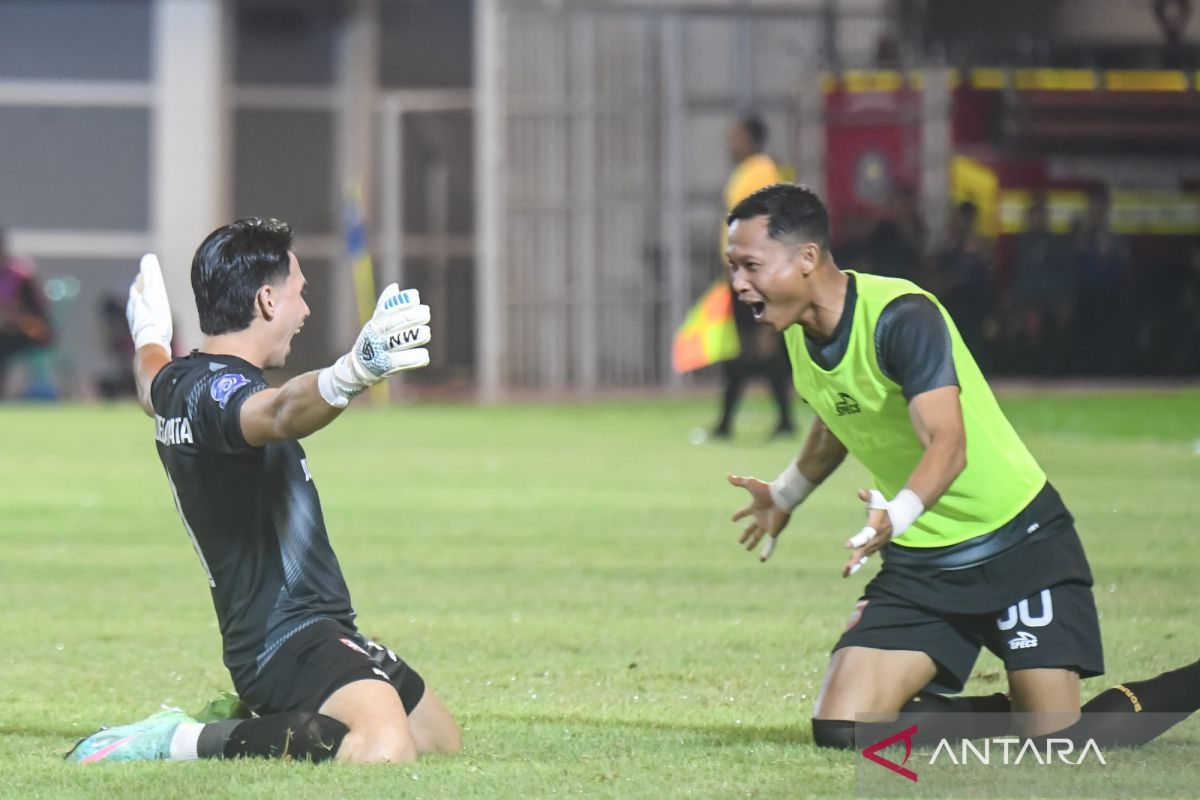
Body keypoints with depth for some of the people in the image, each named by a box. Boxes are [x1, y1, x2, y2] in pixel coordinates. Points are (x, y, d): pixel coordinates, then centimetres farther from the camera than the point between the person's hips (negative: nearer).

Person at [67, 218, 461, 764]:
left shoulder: (175, 384, 11)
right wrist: (352, 374, -64)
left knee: (441, 740, 24)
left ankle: (241, 723, 23)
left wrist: (150, 339, 61)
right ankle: (183, 744, -18)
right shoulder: (216, 390, -19)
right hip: (290, 638, -11)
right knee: (385, 748, -36)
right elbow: (279, 412, -45)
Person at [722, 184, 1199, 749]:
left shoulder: (902, 316, -22)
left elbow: (948, 445, -34)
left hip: (1020, 546, -7)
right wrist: (783, 496, 40)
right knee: (840, 730, -9)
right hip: (917, 564, 7)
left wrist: (896, 516, -53)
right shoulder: (799, 332, 2)